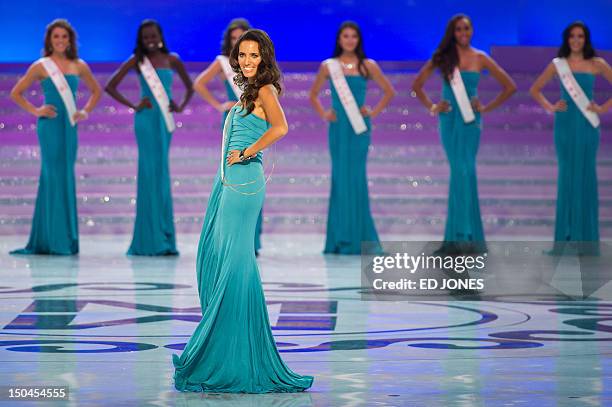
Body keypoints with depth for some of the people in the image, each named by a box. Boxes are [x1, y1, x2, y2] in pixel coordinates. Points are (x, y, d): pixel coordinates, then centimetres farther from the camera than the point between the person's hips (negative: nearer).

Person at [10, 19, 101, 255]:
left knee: (66, 177, 5)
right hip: (50, 126, -4)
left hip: (70, 126, 4)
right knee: (54, 176, -6)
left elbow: (96, 91, 22)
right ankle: (54, 240, -2)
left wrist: (86, 112, 9)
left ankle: (67, 238, 11)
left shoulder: (79, 66, 9)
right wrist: (36, 111, -5)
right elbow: (16, 93, 4)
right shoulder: (40, 67, 0)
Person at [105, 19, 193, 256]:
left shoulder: (171, 60, 9)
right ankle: (152, 240, -4)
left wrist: (181, 107, 6)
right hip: (147, 119, -4)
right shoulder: (137, 61, 0)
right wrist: (133, 106, -6)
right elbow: (110, 87, -1)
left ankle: (162, 239, 11)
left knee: (161, 174, 6)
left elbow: (190, 86, 20)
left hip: (165, 119, 4)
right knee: (150, 172, -6)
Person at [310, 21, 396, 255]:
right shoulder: (328, 66, 5)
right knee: (339, 176, 2)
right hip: (338, 127, 1)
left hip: (359, 127, -1)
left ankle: (359, 237, 2)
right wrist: (323, 115, 3)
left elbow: (389, 91, 10)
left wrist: (374, 112, 0)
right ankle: (340, 239, 8)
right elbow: (313, 95, 15)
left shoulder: (368, 66, 3)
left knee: (356, 176, -4)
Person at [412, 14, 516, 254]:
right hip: (449, 120, 1)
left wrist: (487, 108, 1)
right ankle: (463, 235, 3)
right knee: (460, 171, -3)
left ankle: (460, 234, 0)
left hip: (470, 120, -1)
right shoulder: (442, 58, 5)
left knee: (463, 172, -6)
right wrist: (431, 107, 2)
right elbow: (417, 85, 12)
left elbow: (510, 86, 6)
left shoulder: (480, 59, 3)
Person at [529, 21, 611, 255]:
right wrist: (550, 107, 0)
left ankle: (586, 236, 6)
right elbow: (535, 90, 12)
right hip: (565, 124, 0)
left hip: (587, 124, 0)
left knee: (586, 174, 1)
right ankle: (566, 235, 6)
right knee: (567, 174, 1)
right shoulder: (558, 64, 5)